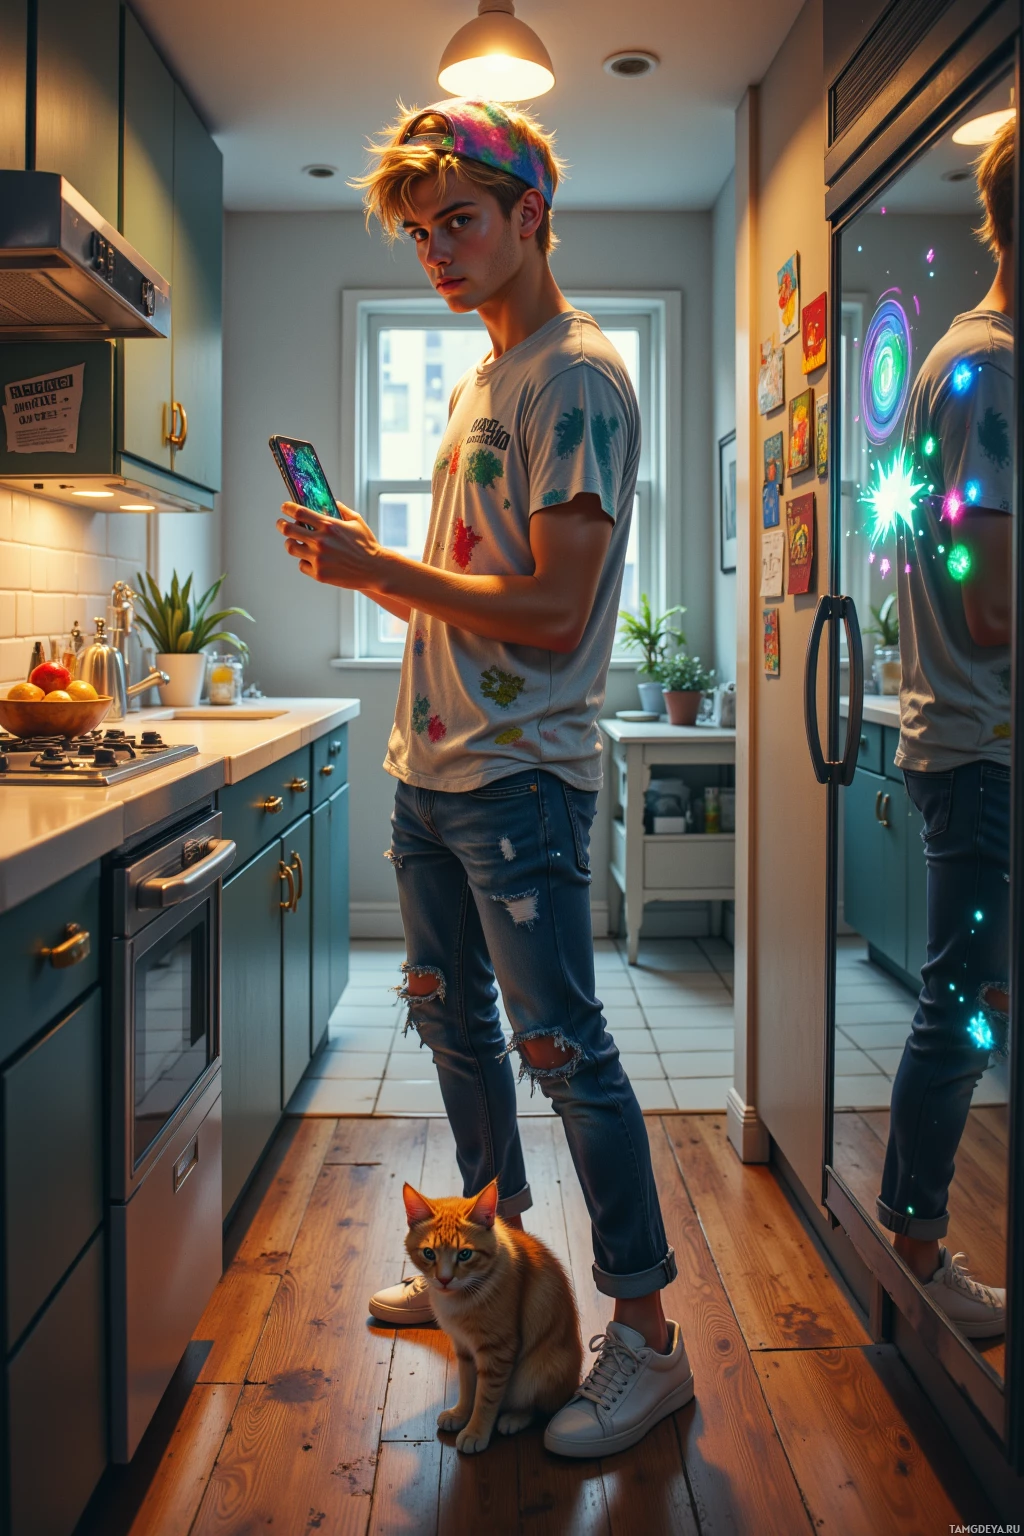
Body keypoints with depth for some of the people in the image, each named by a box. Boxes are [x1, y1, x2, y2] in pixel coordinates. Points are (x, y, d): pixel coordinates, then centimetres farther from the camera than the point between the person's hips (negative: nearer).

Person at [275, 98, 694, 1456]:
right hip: (430, 765, 9)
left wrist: (379, 568, -18)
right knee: (454, 1020, 17)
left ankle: (647, 1337, 11)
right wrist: (360, 564, 2)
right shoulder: (478, 383, 17)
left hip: (520, 779, -9)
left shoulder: (579, 377, -12)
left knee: (561, 1048, -4)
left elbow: (552, 615, -20)